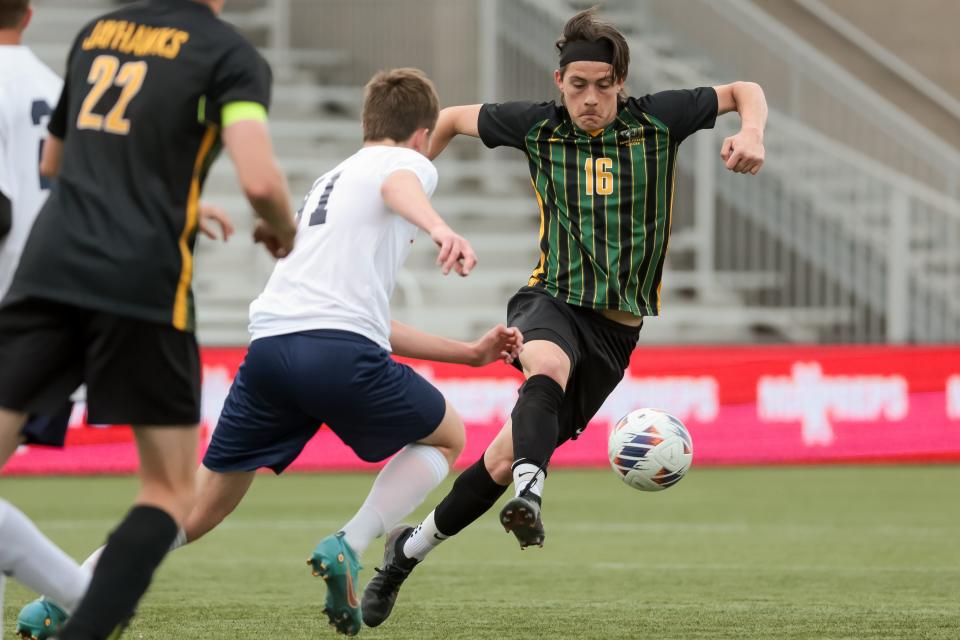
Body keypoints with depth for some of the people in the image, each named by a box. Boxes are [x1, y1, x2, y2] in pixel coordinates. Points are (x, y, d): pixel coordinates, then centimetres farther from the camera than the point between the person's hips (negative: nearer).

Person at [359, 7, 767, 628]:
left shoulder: (657, 120, -1)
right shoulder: (537, 125, 1)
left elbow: (745, 91, 11)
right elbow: (452, 119, 18)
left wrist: (752, 134, -10)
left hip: (616, 328, 1)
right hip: (554, 298, -1)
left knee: (507, 457, 5)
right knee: (547, 369, -40)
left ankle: (412, 547, 25)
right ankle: (530, 496, -64)